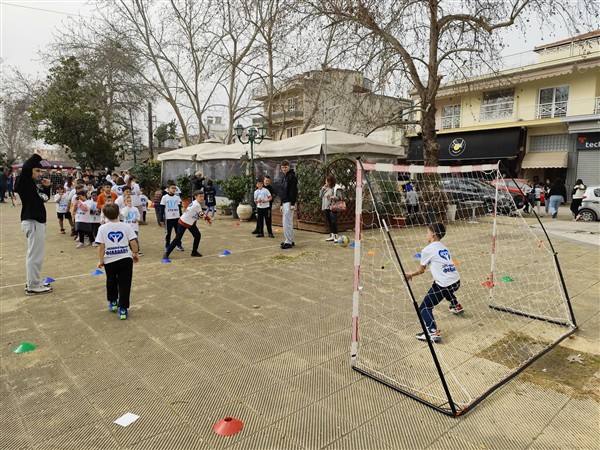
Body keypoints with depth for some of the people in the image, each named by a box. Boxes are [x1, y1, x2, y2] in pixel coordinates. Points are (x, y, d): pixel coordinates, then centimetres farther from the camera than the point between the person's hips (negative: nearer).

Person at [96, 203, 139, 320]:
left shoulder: (103, 228, -5)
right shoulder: (126, 226, -5)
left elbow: (101, 246, -8)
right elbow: (133, 243, -6)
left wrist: (100, 260, 2)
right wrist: (135, 254, 10)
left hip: (110, 261, 1)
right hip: (126, 259, -1)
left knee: (111, 283, 24)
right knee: (124, 284, 4)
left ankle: (113, 303, 37)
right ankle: (123, 309, 3)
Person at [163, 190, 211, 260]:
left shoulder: (197, 204, 2)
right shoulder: (196, 205, -26)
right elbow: (202, 214, -20)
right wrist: (208, 219, -7)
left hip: (191, 223, 9)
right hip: (183, 223, -9)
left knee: (198, 235, 6)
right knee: (177, 239, -7)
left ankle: (194, 252, 18)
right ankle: (166, 253, 2)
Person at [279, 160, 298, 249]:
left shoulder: (292, 176, -9)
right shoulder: (284, 177, 18)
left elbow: (294, 191, -16)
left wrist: (293, 204, -21)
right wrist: (281, 204, 20)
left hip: (289, 203, -10)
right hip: (284, 203, 10)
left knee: (287, 222, -10)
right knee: (287, 222, 12)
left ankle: (289, 242, -6)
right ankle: (290, 240, 18)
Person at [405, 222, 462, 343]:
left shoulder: (427, 250, -4)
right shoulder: (443, 247, 16)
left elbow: (421, 270, 6)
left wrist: (411, 274, 24)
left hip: (444, 284, -8)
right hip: (456, 281, 8)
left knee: (424, 308, -2)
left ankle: (433, 333, -19)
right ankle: (457, 307, 61)